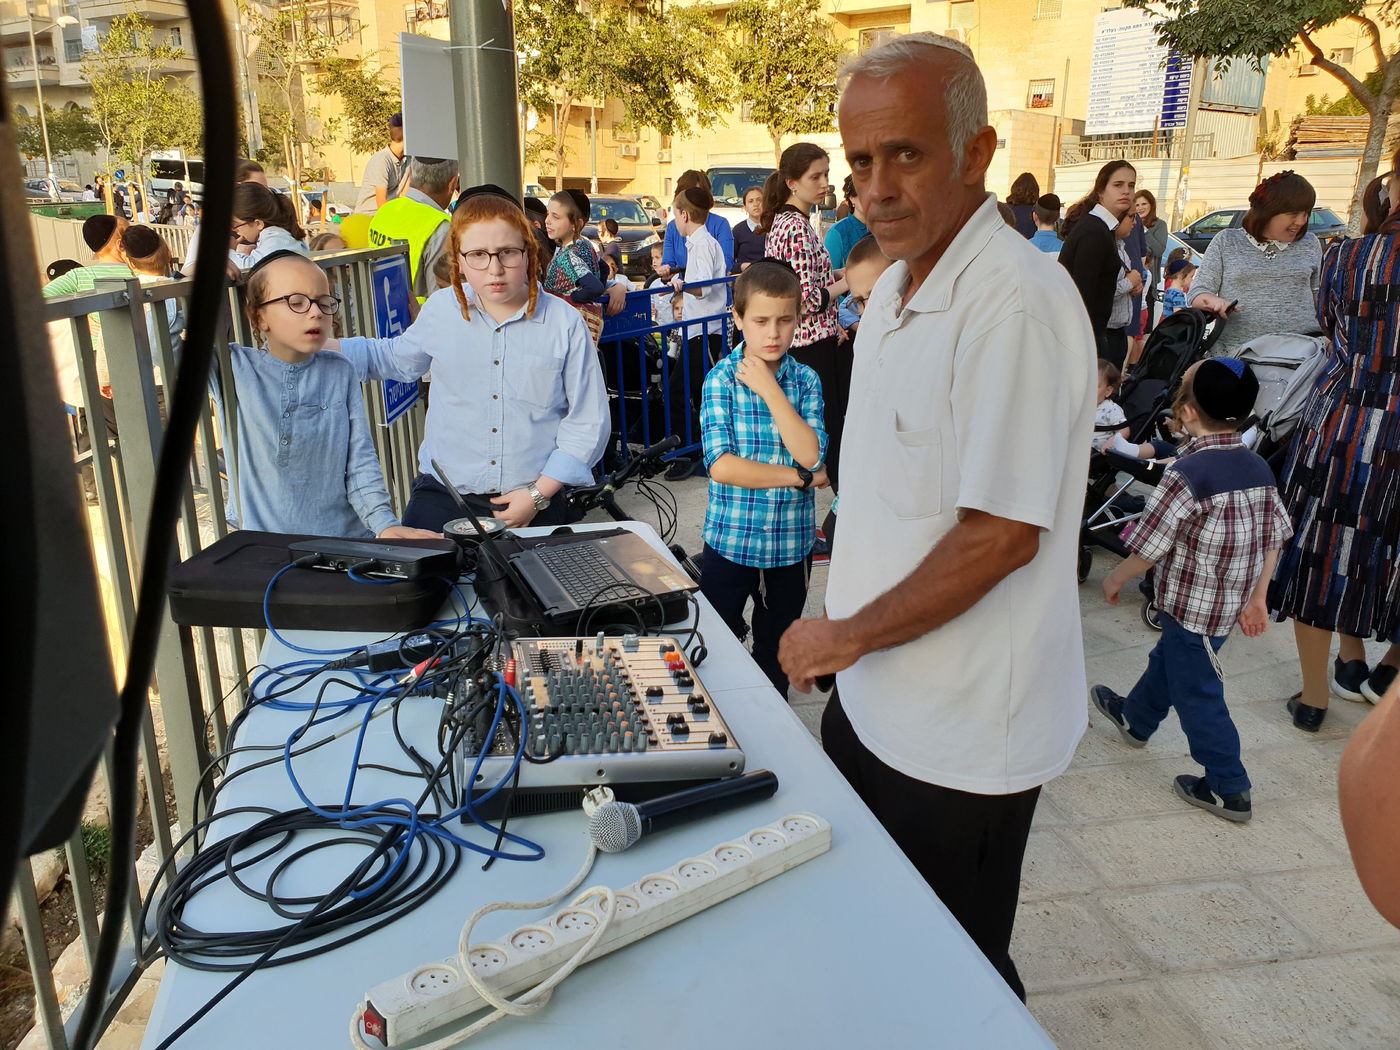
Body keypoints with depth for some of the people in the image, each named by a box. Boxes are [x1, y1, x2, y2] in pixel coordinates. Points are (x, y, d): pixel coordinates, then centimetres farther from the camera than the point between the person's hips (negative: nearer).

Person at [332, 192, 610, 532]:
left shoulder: (565, 323, -5)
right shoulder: (441, 309, 3)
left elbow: (588, 422, -2)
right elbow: (395, 358, 24)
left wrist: (539, 494, -8)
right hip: (443, 494, 2)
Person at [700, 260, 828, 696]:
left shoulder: (806, 380, -1)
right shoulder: (721, 379, -9)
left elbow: (811, 455, -16)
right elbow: (721, 465, -20)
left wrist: (769, 389, -18)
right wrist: (798, 477, -16)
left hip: (790, 545, 3)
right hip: (729, 541, -2)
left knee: (776, 658, 20)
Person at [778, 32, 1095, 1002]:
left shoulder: (1015, 304, -24)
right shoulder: (896, 287, 7)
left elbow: (1001, 536, -26)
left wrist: (849, 636, -15)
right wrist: (844, 642, 13)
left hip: (960, 737, -8)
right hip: (872, 697, 9)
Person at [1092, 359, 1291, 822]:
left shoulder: (1186, 474, -25)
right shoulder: (1260, 470, -2)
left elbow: (1148, 547, -19)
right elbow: (1272, 540, 4)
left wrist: (1116, 579, -2)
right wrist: (1256, 598, 13)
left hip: (1192, 606, -8)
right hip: (1231, 604, 8)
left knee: (1196, 692, 6)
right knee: (1168, 660, 28)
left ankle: (1229, 789, 15)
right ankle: (1136, 718, 51)